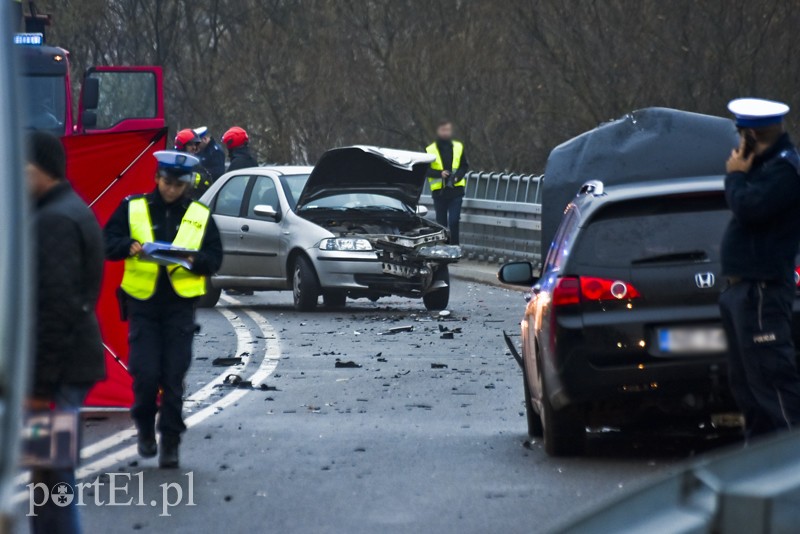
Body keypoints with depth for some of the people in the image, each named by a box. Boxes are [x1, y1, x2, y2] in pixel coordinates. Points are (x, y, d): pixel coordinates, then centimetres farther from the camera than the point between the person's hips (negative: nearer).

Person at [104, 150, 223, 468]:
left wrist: (195, 260, -14)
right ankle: (145, 426, 18)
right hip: (142, 301, -1)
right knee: (146, 373, -8)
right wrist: (129, 246, -19)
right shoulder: (133, 208, 6)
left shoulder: (199, 215, 9)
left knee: (174, 376, -3)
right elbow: (108, 242, 2)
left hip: (180, 303, 1)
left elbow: (215, 257, 7)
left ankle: (170, 441, 5)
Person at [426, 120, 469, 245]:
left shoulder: (458, 147, 7)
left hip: (455, 191, 0)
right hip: (439, 191, 0)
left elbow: (465, 166, 10)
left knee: (454, 221, -11)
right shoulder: (430, 150, 2)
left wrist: (458, 175, -10)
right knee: (441, 223, 8)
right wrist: (440, 173, -18)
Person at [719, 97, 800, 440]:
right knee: (744, 379, 16)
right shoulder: (767, 165, 17)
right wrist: (739, 176, 7)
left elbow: (749, 207, -24)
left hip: (762, 288, -11)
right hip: (744, 287, 11)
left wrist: (736, 176, -10)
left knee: (770, 374, -13)